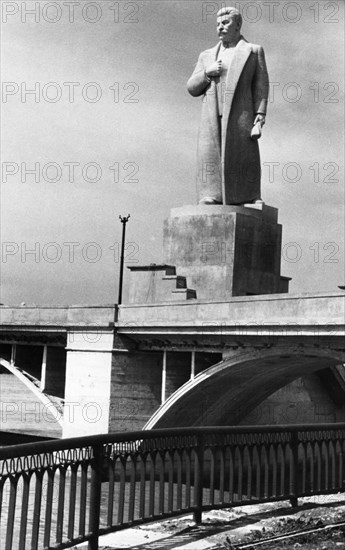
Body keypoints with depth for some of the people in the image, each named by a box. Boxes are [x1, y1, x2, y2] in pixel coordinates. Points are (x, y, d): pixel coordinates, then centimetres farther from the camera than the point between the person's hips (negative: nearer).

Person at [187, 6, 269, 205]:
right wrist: (207, 73, 0)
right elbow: (192, 88, 21)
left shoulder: (253, 51, 15)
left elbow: (261, 87, 5)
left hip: (240, 116, -3)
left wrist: (259, 119, -7)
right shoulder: (207, 56, 26)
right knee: (210, 163, -8)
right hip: (211, 119, 3)